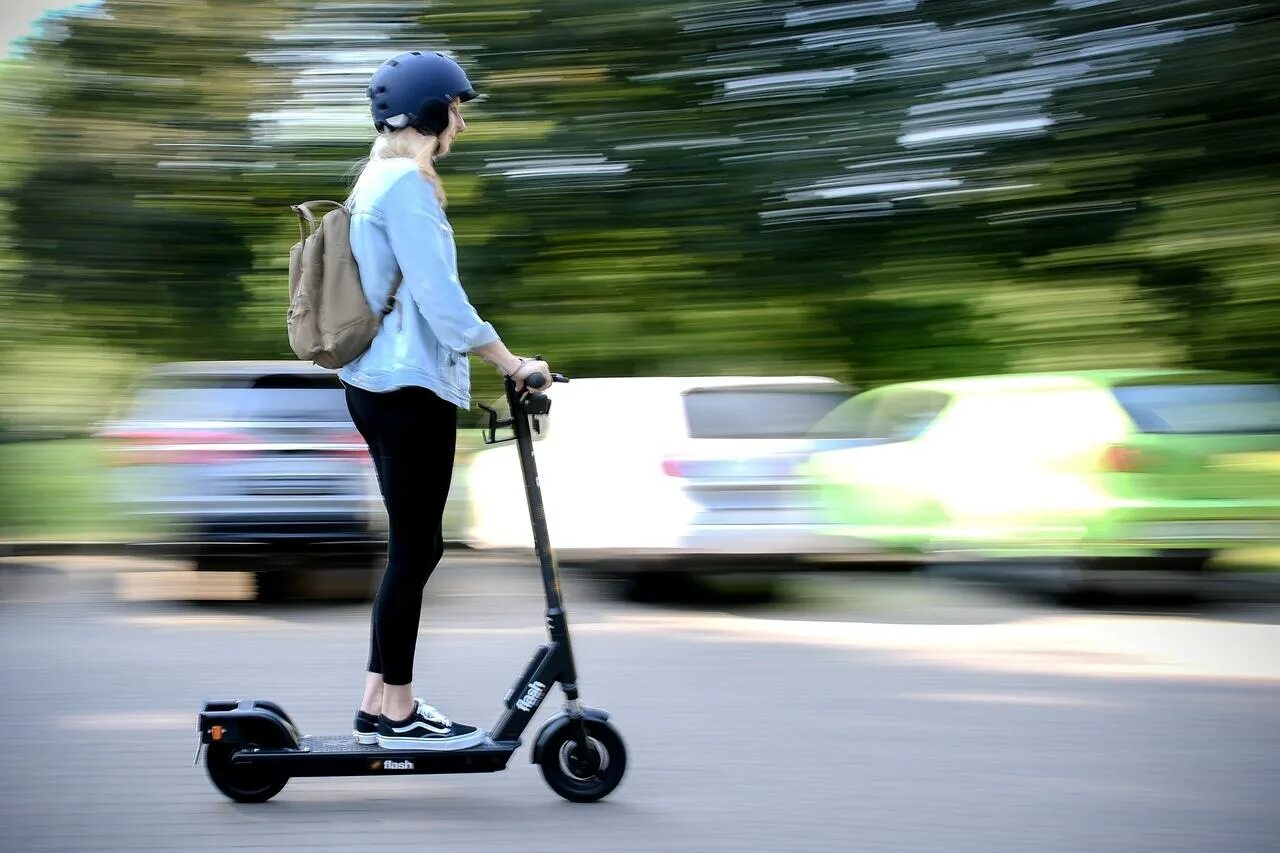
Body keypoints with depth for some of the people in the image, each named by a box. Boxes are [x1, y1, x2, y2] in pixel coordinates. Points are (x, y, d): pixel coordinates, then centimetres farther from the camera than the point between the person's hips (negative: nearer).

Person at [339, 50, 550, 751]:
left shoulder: (380, 179, 18)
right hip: (409, 386, -10)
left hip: (380, 383, 10)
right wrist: (512, 365, -15)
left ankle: (379, 704, 17)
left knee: (416, 544, 13)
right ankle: (396, 713, 3)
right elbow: (439, 297, -20)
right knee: (413, 548, -4)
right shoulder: (406, 183, -14)